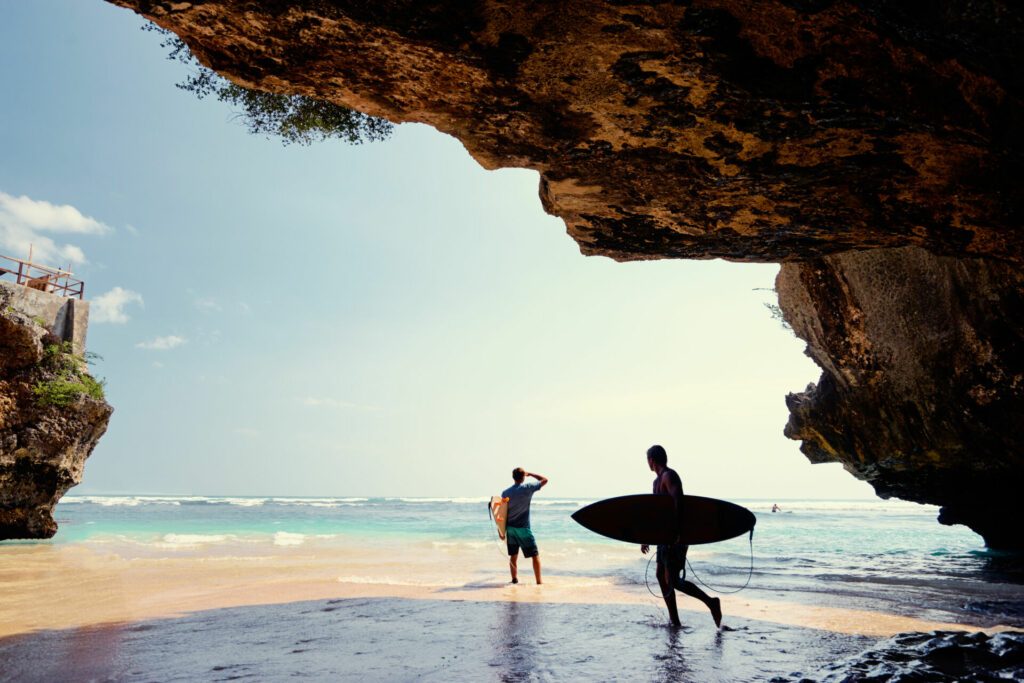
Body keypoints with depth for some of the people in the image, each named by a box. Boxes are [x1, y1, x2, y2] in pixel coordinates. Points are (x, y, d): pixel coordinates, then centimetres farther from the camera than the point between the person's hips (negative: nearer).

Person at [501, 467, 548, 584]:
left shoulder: (505, 492, 3)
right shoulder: (527, 488, -9)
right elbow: (545, 480, 2)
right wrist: (530, 474, 11)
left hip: (510, 528, 5)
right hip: (523, 528, -5)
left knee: (513, 555, 16)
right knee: (535, 555, 3)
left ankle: (514, 579, 19)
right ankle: (539, 581, 1)